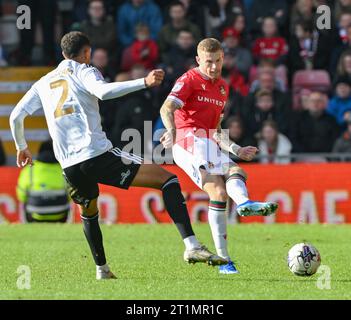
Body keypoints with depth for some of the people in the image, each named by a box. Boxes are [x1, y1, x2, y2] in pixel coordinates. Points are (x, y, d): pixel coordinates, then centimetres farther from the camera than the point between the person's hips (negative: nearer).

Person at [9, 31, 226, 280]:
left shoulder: (43, 83, 22)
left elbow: (16, 117, 22)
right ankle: (191, 246, -21)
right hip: (98, 154, -5)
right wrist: (144, 82, -23)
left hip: (69, 165, 5)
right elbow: (103, 92, -16)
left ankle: (102, 269, 34)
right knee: (168, 179, -5)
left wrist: (21, 147, 39)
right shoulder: (83, 71, 6)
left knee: (89, 213, 35)